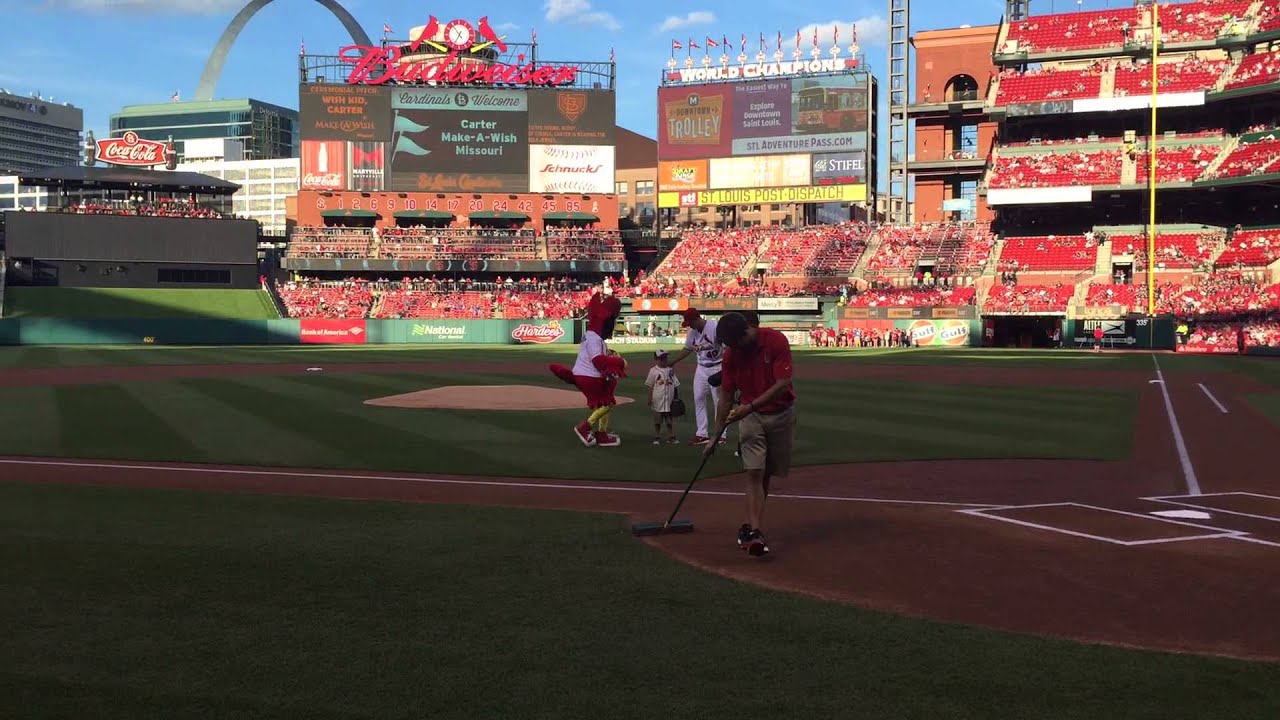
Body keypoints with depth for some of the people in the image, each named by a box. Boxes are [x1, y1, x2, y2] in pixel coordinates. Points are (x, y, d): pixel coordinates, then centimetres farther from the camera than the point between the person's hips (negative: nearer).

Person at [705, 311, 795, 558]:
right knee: (754, 473, -13)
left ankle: (751, 526, 21)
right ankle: (756, 532, -19)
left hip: (781, 414, -1)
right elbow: (726, 397, -2)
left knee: (766, 474, 7)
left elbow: (783, 384, -22)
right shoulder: (731, 354, -8)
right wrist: (716, 436, -3)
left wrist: (751, 405, -30)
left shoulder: (776, 341, -18)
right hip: (750, 416, 1)